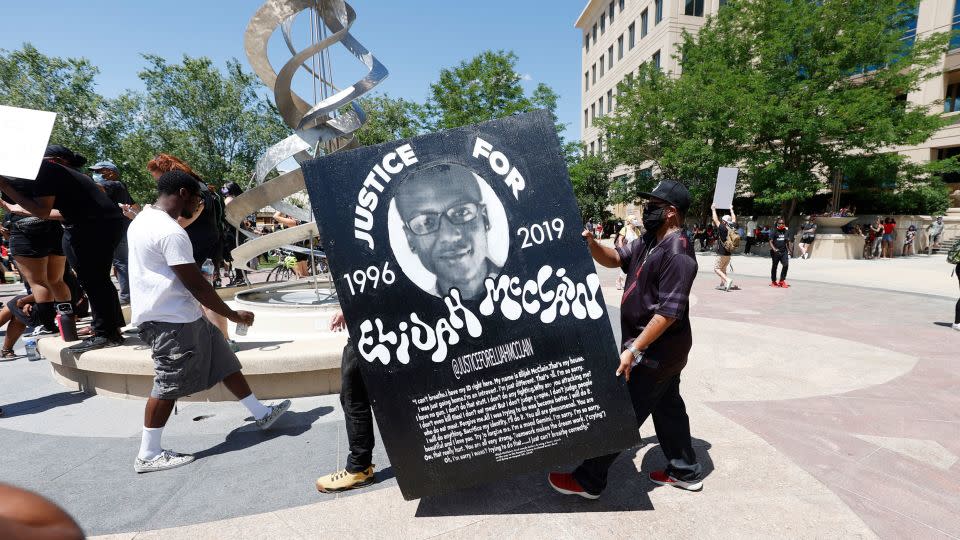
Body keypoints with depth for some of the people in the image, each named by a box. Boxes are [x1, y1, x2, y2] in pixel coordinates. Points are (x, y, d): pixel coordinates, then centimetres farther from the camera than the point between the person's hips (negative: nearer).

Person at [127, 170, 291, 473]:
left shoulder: (142, 220, 12)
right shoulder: (170, 232, -21)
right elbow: (196, 285, -21)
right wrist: (233, 315, -13)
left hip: (181, 317, 10)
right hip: (172, 321, -10)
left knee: (223, 361, 12)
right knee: (168, 385, 1)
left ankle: (261, 414, 21)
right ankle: (148, 456, 16)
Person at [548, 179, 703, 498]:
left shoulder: (677, 253, -23)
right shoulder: (647, 242, 8)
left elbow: (669, 312, -26)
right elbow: (614, 259, 11)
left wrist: (633, 349, -27)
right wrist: (591, 242, -9)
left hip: (657, 349, -10)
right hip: (661, 350, 10)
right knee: (667, 407, 22)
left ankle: (588, 480, 11)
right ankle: (686, 471, 39)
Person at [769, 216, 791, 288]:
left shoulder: (786, 232, 9)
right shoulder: (774, 232, -5)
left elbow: (788, 242, 17)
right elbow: (771, 242, -9)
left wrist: (790, 250, 12)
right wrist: (774, 249, -23)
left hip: (784, 251, 4)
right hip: (776, 252, -3)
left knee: (786, 265, -9)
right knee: (774, 266, 7)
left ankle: (782, 280, 4)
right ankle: (773, 281, 20)